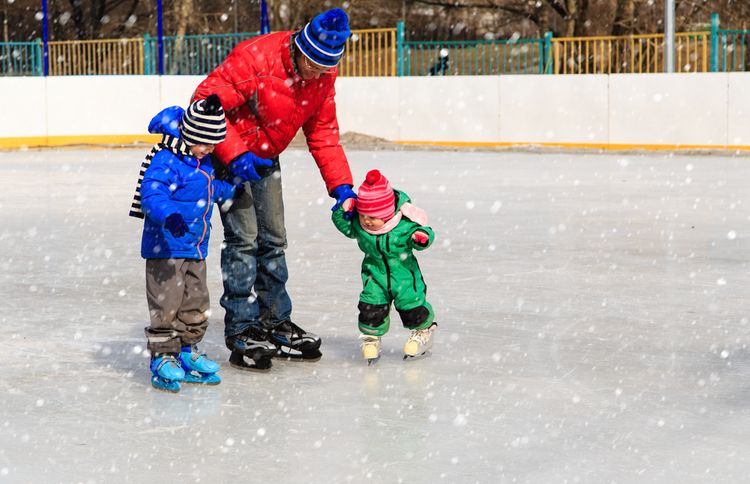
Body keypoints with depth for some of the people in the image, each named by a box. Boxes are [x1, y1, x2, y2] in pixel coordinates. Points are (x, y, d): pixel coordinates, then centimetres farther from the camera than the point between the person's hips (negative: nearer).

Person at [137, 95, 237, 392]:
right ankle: (163, 358, 2)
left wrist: (230, 190, 34)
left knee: (196, 304, 14)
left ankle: (186, 353, 26)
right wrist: (169, 215, -46)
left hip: (196, 249, 9)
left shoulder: (203, 162, 12)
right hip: (165, 247, -9)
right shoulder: (166, 161, -17)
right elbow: (152, 194, -30)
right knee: (166, 303, -6)